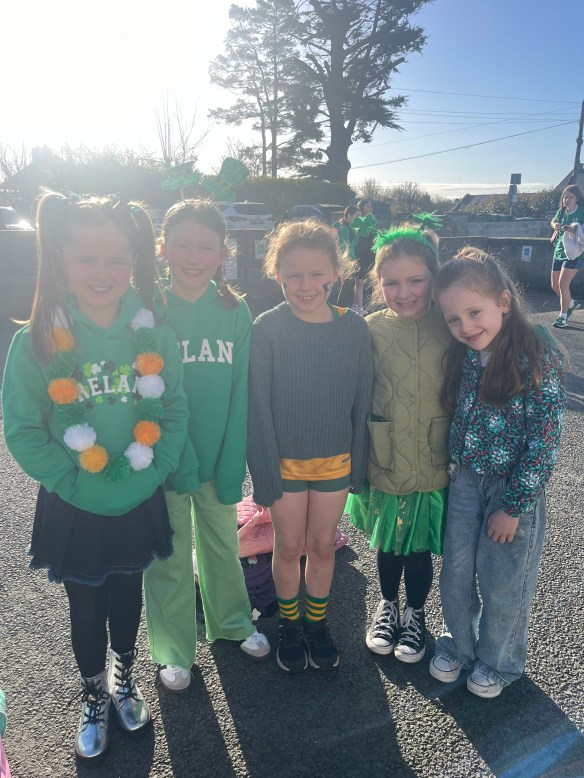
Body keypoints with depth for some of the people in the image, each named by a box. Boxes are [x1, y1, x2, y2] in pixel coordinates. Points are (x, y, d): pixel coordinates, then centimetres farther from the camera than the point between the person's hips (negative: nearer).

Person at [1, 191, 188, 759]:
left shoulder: (153, 335, -9)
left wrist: (149, 473, -14)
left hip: (139, 502, 2)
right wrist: (81, 484, -18)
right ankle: (93, 700, 46)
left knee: (127, 597, 22)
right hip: (74, 509, -1)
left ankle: (123, 680, 51)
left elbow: (174, 410, -3)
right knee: (87, 610, 18)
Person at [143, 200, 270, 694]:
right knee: (170, 561, 13)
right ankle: (174, 650, 35)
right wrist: (174, 458, -19)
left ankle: (232, 621, 45)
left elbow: (241, 393, -4)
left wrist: (232, 465, -8)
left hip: (219, 457, 2)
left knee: (223, 547, 21)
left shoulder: (236, 312, -4)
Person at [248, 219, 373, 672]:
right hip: (284, 460, -1)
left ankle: (317, 622, 40)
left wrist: (359, 464, 2)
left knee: (323, 545, 16)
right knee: (289, 547, 14)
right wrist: (264, 474, -11)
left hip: (335, 460, 2)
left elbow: (361, 400, -1)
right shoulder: (267, 329, -15)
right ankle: (289, 624, 38)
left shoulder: (354, 329, -9)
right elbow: (258, 406, -12)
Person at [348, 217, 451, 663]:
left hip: (434, 468, -1)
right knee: (387, 544, 20)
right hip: (382, 466, 1)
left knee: (419, 548, 15)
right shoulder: (370, 331, -9)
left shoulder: (451, 328, -11)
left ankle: (415, 615, 43)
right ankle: (388, 604, 47)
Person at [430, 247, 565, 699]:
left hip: (514, 488, -4)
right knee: (456, 575, 16)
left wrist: (513, 506, -14)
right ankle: (458, 645, 43)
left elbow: (544, 441, -18)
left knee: (502, 584, 13)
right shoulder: (462, 356, -4)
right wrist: (451, 471, 5)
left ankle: (500, 661, 40)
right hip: (465, 480, 5)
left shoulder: (538, 357, -20)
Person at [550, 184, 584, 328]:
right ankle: (572, 303, 39)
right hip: (559, 251, 7)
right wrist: (555, 225, 2)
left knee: (563, 284, -16)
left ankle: (563, 317, -7)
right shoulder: (562, 211, 5)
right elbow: (553, 221, 25)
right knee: (555, 285, 12)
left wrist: (572, 230, -33)